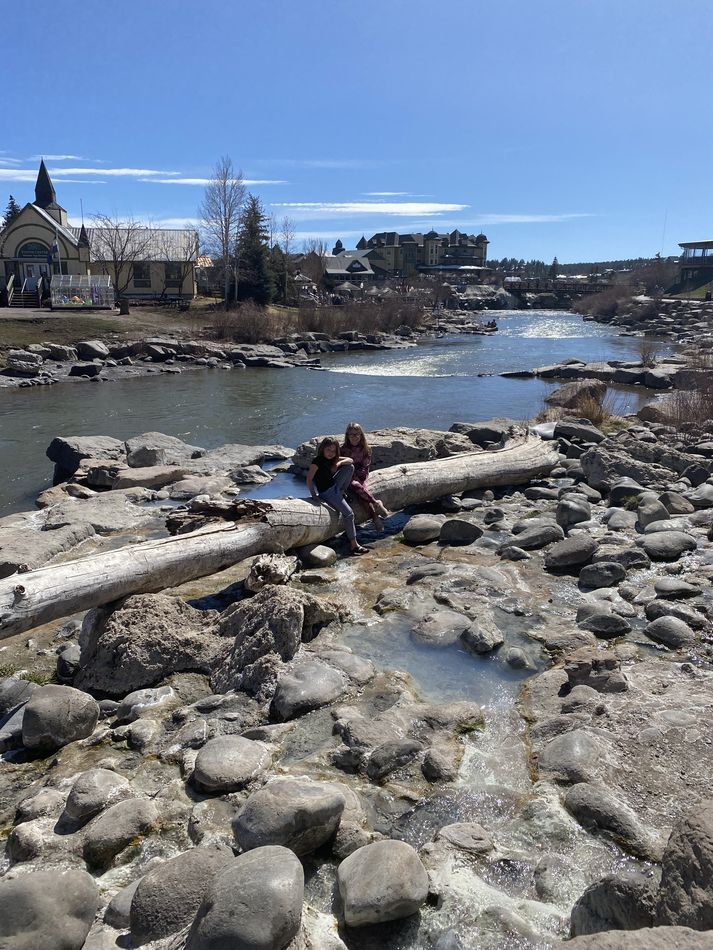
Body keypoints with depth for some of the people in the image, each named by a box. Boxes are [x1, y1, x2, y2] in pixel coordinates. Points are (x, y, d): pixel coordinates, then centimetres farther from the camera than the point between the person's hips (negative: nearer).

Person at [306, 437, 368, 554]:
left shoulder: (332, 458, 5)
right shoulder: (317, 460, -18)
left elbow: (350, 460, 2)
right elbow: (309, 479, -23)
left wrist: (339, 463, -17)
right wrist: (314, 496, -29)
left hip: (334, 486, 9)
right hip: (325, 492, -8)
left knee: (350, 467, 1)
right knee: (348, 514, -13)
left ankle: (341, 492, 5)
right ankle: (354, 545, -9)